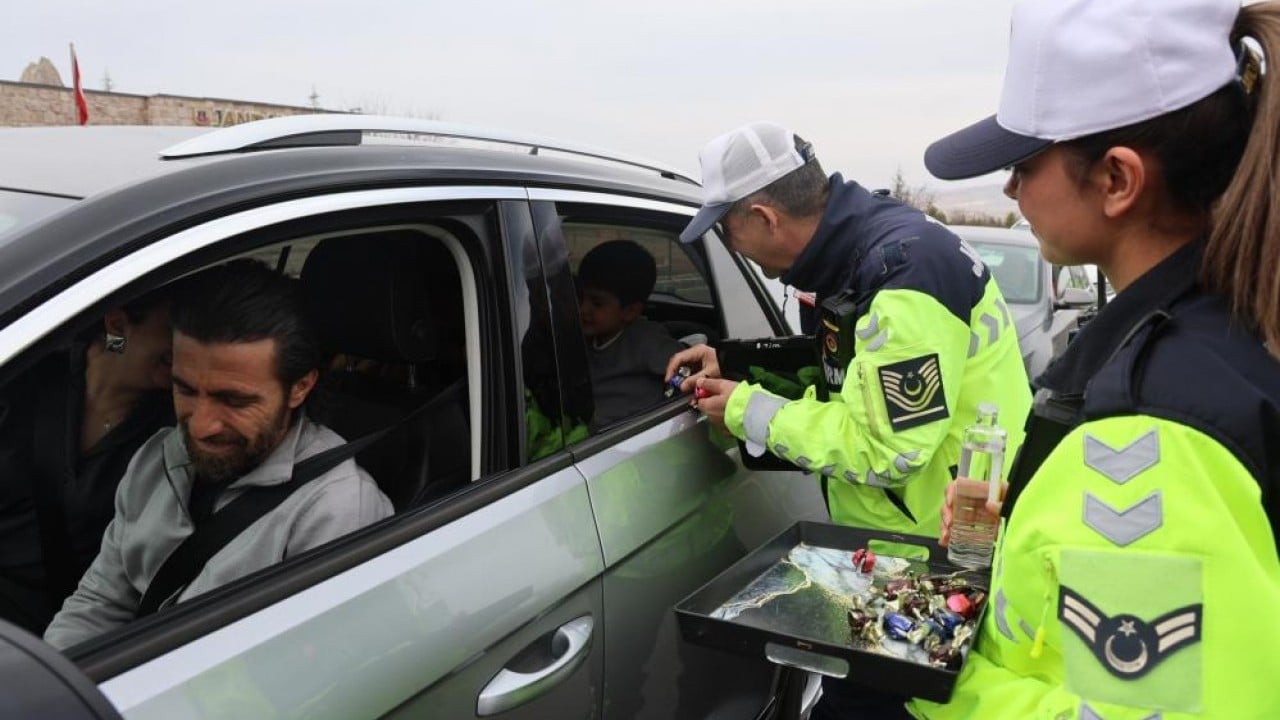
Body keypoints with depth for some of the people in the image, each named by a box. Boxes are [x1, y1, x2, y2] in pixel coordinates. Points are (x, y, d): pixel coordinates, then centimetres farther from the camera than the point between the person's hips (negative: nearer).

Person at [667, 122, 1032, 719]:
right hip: (901, 536, 9)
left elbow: (884, 451, -26)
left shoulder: (901, 278, -26)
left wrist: (748, 412, -16)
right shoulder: (859, 244, 4)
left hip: (943, 557, -9)